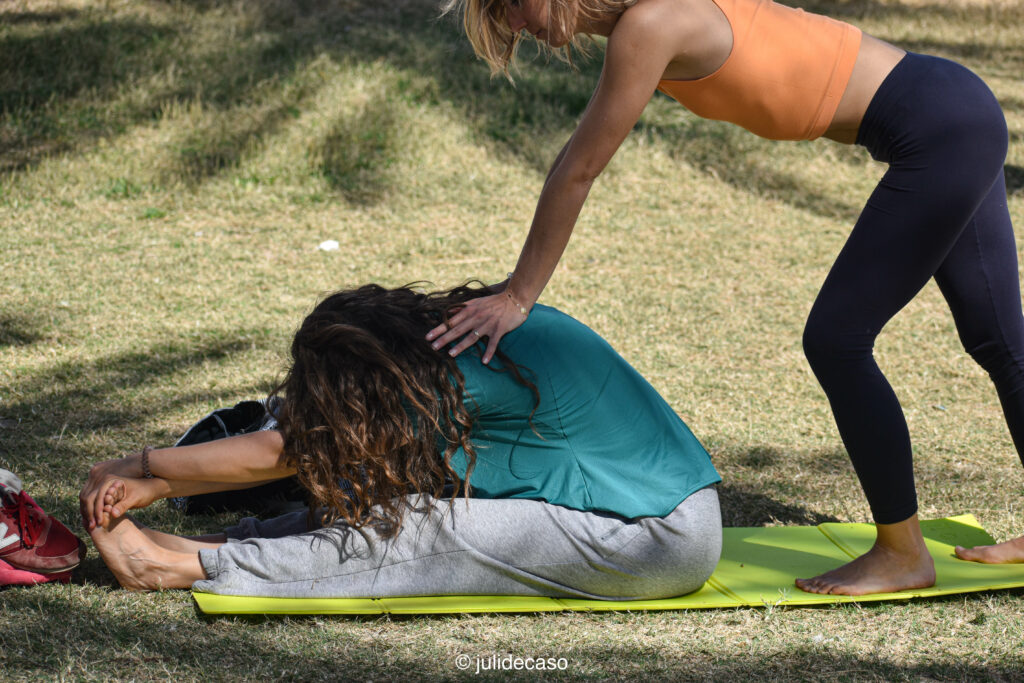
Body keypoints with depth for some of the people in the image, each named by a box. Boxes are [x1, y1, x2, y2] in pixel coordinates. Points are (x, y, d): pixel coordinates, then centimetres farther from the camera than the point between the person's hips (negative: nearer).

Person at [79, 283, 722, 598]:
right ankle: (204, 545, -5)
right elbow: (297, 449, 3)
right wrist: (156, 486, -1)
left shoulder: (466, 383, -26)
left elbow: (281, 454, -19)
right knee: (380, 502, -3)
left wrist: (141, 466, -11)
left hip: (662, 544, -9)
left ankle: (186, 566, -14)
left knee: (415, 526, -18)